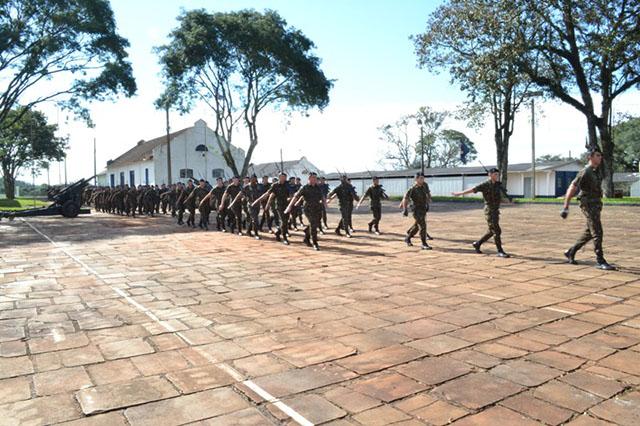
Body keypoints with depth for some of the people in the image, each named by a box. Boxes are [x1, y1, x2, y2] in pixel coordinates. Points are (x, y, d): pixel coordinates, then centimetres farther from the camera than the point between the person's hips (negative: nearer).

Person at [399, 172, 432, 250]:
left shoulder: (425, 185, 2)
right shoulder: (412, 188, -17)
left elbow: (428, 193, 20)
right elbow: (405, 198, -16)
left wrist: (427, 204, 21)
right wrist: (405, 209, -20)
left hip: (424, 209, 7)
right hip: (416, 209, -7)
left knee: (417, 225, 18)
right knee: (422, 226, -13)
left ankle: (408, 238, 37)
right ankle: (424, 244, -8)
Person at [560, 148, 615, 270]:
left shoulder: (598, 171, 12)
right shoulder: (585, 172, -14)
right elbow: (571, 189, -14)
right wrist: (566, 208, -16)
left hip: (597, 204, 9)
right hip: (588, 204, -9)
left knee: (589, 232, 13)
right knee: (597, 232, -10)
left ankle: (571, 252, 25)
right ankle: (600, 261, -6)